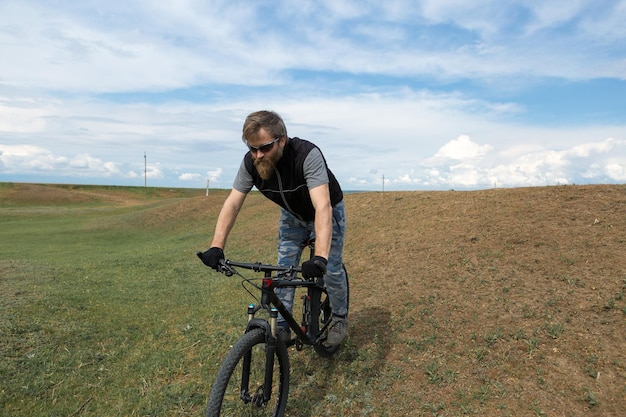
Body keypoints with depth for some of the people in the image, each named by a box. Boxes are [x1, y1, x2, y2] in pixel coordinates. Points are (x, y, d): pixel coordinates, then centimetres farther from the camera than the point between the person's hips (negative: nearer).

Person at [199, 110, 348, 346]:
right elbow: (232, 204, -24)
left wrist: (319, 257, -59)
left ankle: (339, 319, 23)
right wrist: (216, 247, -35)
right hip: (292, 215, 4)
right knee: (284, 269, 0)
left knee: (332, 269, -4)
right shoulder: (250, 162, -25)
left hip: (326, 212, -4)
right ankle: (282, 327, 15)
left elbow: (322, 207, -49)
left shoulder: (307, 155, -40)